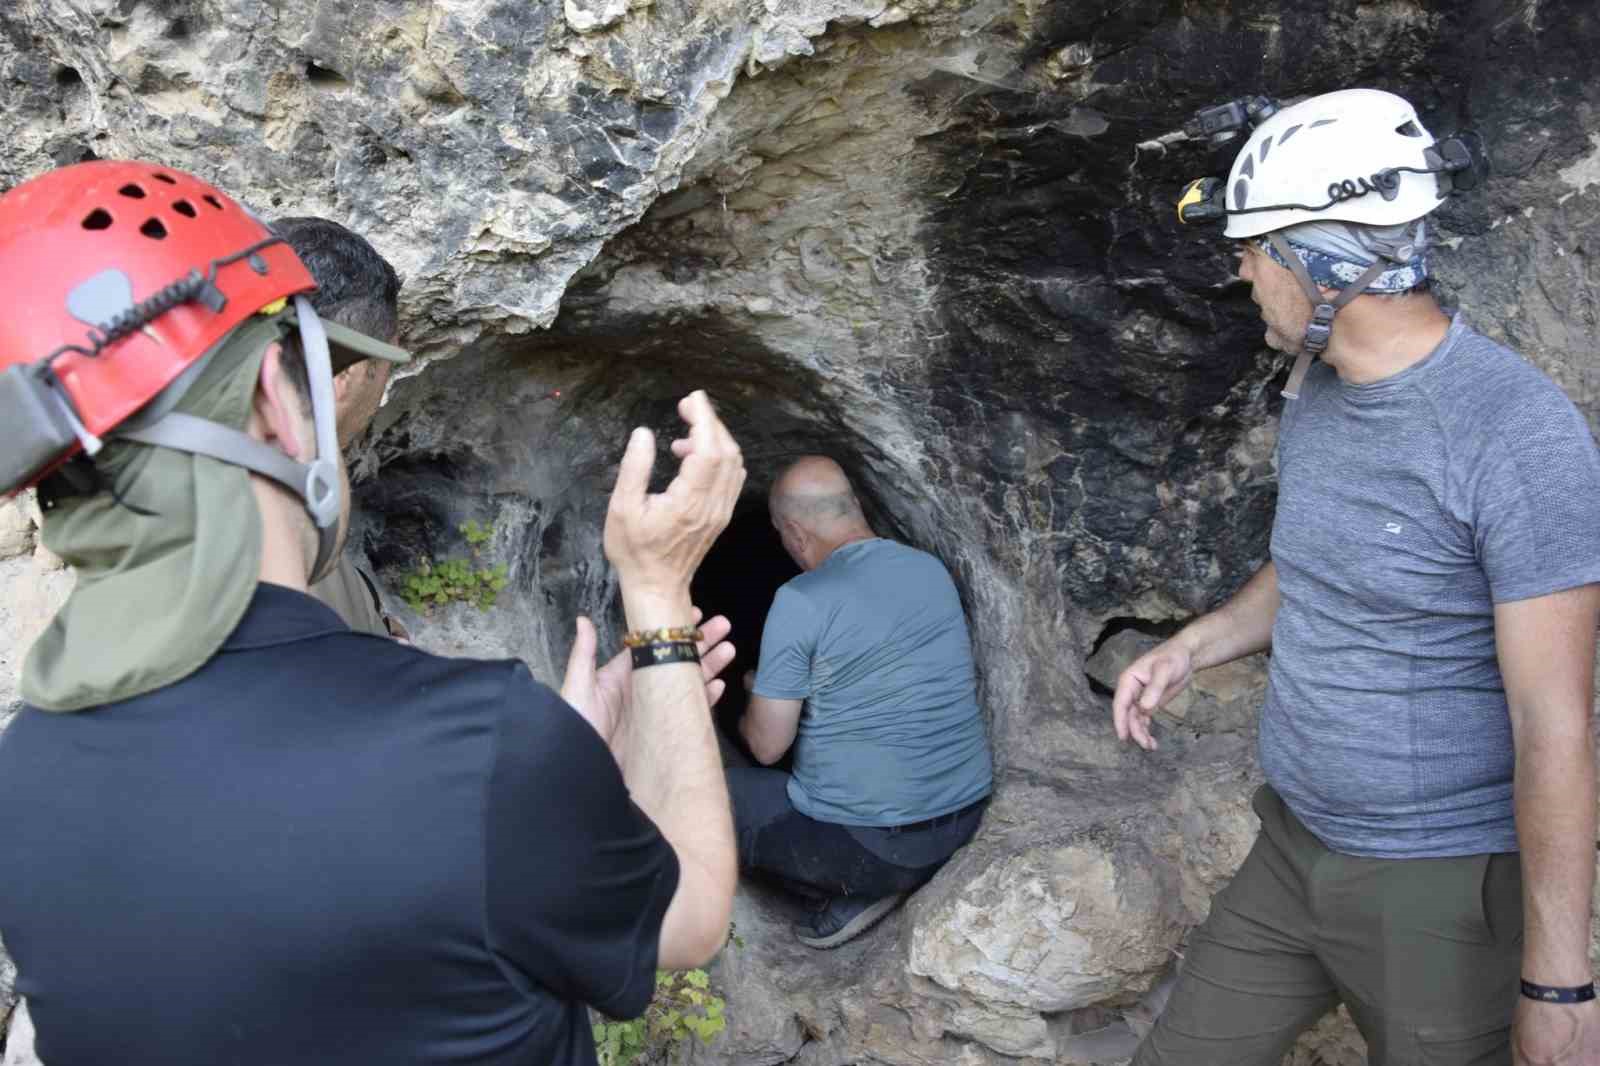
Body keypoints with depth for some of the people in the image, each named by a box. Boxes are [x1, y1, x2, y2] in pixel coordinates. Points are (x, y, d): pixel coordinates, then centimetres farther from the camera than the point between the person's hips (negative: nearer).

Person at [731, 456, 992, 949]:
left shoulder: (799, 602, -17)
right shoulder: (933, 570, 4)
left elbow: (767, 746, -12)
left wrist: (757, 700, 12)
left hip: (872, 846, -7)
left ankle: (856, 889, 3)